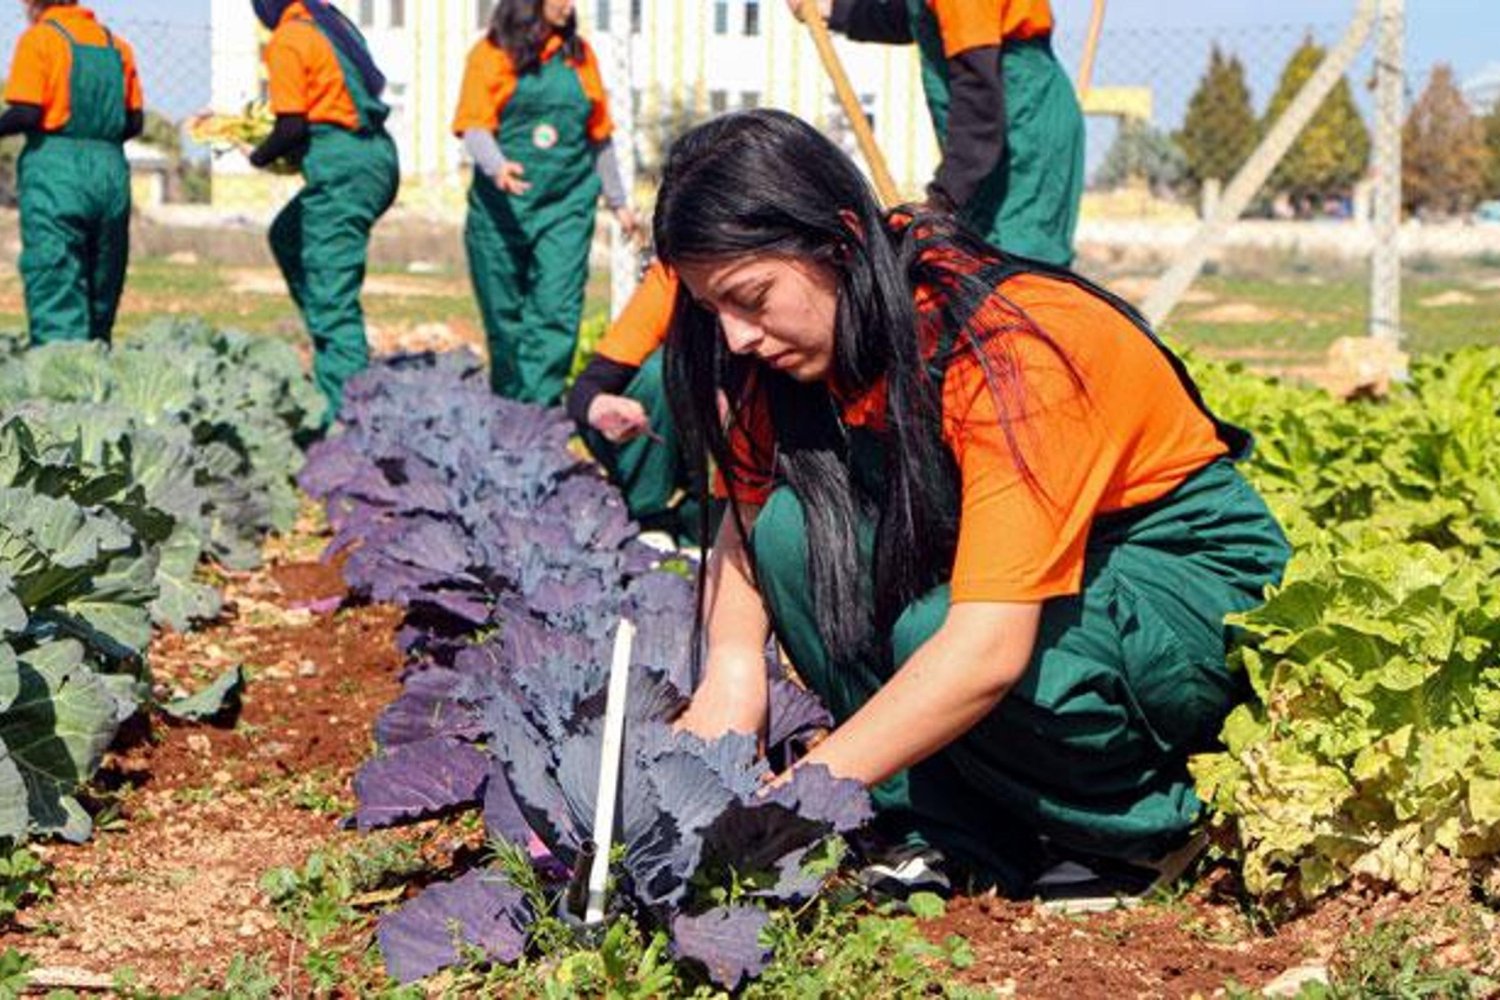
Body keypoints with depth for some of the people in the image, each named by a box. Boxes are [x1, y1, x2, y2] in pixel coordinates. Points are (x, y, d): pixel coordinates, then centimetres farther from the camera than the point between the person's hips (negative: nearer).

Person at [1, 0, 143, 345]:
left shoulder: (38, 38, -3)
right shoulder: (116, 45, 14)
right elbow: (135, 121, 10)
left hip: (55, 167, -5)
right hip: (112, 168, 5)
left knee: (55, 290, -8)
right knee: (101, 292, 12)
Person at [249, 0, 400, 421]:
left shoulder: (287, 41, -10)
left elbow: (292, 126, -16)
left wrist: (259, 157, 4)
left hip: (340, 168, -9)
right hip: (379, 154, 9)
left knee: (333, 295, -7)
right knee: (287, 236, 28)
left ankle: (346, 412, -9)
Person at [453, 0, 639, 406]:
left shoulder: (579, 55, 11)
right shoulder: (492, 54, 1)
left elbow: (599, 134, 18)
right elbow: (474, 125, -7)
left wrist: (618, 202, 22)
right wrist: (497, 167, -26)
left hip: (566, 205, 2)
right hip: (501, 207, -2)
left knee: (556, 312, -11)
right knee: (505, 316, 5)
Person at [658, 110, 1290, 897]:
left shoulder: (1013, 347, -30)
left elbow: (989, 647, -37)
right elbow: (745, 513, 0)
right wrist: (731, 671, -21)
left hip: (1190, 572, -7)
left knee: (933, 635, -35)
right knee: (798, 526, -19)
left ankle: (1149, 819, -8)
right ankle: (947, 836, -13)